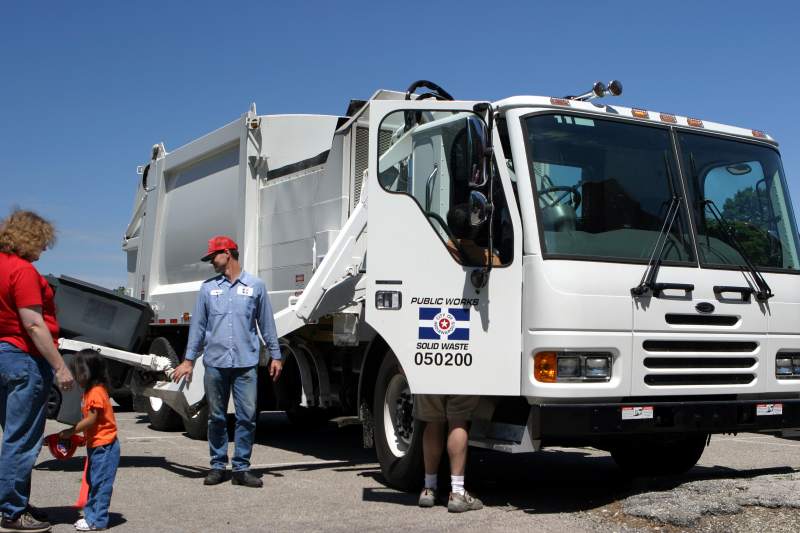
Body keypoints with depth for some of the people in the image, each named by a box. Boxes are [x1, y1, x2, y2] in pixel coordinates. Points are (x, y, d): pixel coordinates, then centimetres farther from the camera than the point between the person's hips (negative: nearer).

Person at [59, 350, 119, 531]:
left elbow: (91, 420, -22)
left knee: (100, 483, -5)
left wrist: (71, 432, -14)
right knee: (93, 482, 17)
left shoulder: (96, 392, -19)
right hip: (96, 445, 11)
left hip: (104, 446, -11)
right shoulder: (90, 391, 14)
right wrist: (81, 435, 11)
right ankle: (91, 514, 25)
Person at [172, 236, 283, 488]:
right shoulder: (208, 288, 10)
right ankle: (218, 465, 18)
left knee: (247, 416, -3)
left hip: (246, 363, -1)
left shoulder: (255, 286, 6)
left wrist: (275, 355, 7)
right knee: (217, 417, 8)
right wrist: (189, 360, 7)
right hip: (215, 362, 2)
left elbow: (266, 323, 9)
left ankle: (241, 468, 5)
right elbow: (198, 325, 11)